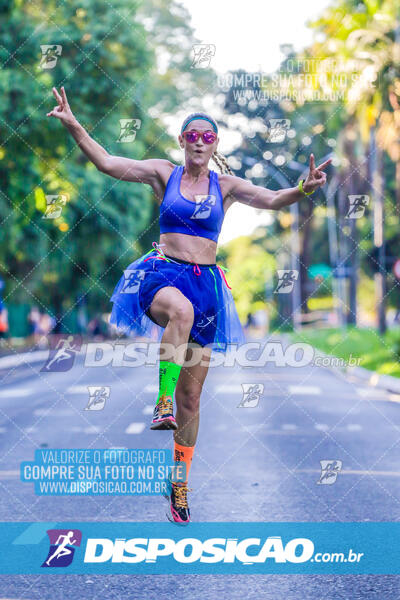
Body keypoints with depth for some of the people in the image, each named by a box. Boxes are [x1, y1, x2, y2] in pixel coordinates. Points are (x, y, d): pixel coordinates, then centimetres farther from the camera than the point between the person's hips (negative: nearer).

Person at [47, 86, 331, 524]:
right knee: (181, 310, -43)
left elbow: (272, 200, -2)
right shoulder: (164, 174, 4)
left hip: (205, 282, 2)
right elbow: (106, 162, -2)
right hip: (163, 274, -2)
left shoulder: (226, 185, 7)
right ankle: (163, 402, -36)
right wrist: (72, 125, -13)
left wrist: (303, 190, -22)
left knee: (191, 396, 5)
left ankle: (180, 481, 19)